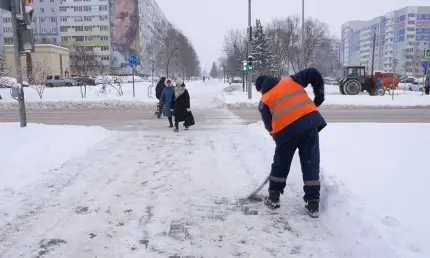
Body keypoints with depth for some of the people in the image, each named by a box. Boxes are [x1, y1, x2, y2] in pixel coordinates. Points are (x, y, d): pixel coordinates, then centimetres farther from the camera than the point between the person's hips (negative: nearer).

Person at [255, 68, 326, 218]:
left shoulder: (264, 101, 17)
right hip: (310, 122, 2)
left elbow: (269, 125, 13)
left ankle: (274, 198, 29)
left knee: (280, 163, 19)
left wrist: (279, 139, 23)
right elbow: (314, 73, 17)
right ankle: (313, 204, 12)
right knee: (311, 164, 10)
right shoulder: (291, 81, 23)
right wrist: (319, 96, 24)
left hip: (286, 130, -2)